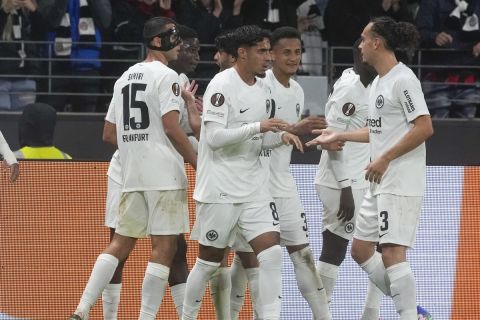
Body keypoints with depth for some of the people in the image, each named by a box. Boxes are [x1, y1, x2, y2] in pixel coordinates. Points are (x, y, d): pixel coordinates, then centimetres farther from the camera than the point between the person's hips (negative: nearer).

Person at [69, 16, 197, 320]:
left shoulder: (125, 78, 16)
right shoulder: (166, 76, -8)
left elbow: (109, 133, 18)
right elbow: (171, 127, -16)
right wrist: (198, 163, -9)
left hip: (132, 175, 8)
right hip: (164, 174, -8)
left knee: (122, 241, 12)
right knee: (164, 246, -3)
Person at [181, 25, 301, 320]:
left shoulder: (263, 90, 11)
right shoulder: (222, 85, -12)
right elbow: (215, 136, -20)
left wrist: (280, 137, 1)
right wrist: (258, 127, -26)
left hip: (253, 189, 6)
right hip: (220, 189, -6)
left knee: (272, 252, -8)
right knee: (210, 260, 4)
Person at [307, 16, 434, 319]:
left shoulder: (403, 79, -13)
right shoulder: (379, 82, 16)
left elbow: (424, 127, -20)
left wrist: (384, 159, -19)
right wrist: (338, 136, 27)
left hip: (401, 182, -10)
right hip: (380, 183, 10)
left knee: (392, 252, -15)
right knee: (361, 249, 11)